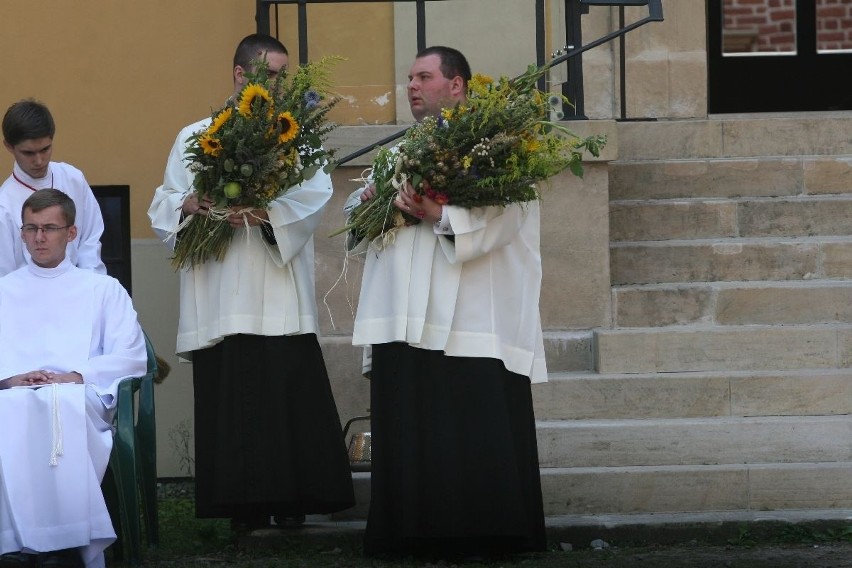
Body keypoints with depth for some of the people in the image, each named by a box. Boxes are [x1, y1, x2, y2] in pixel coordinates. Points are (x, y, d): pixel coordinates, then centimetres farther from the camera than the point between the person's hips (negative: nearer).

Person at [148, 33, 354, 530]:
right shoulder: (196, 137, 14)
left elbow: (316, 194, -5)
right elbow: (163, 205, 12)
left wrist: (264, 209, -21)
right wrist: (187, 205, -11)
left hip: (281, 295, -1)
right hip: (221, 298, 1)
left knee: (287, 395, -6)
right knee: (231, 400, -3)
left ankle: (291, 499, -1)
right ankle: (244, 503, 0)